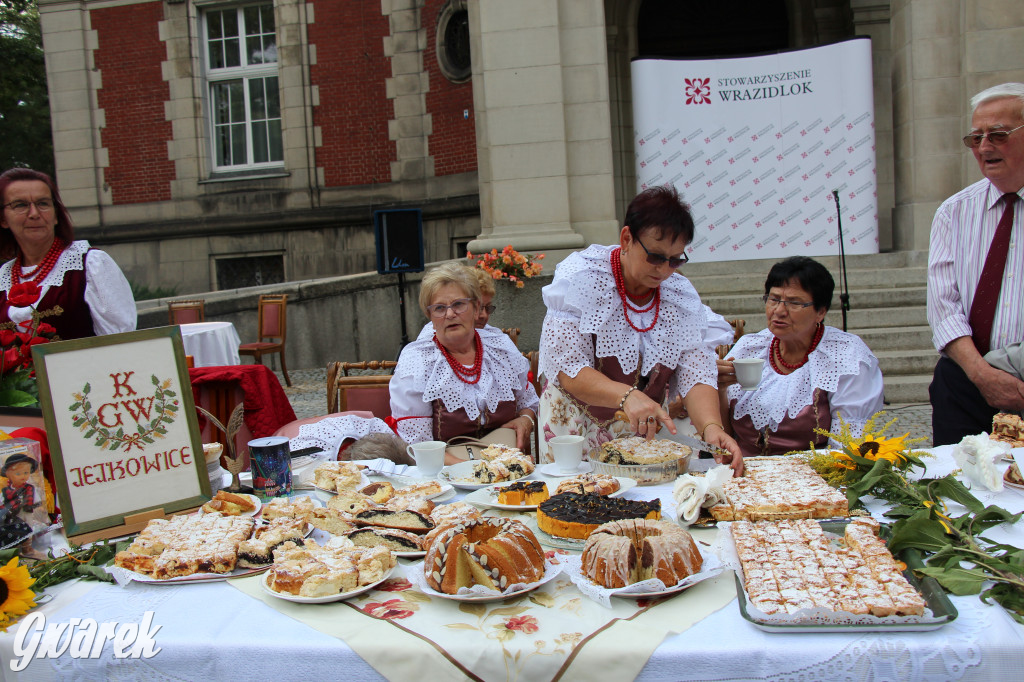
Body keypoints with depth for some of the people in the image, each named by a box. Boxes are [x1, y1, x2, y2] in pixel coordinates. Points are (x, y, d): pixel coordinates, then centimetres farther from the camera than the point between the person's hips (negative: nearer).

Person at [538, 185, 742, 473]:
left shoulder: (682, 296, -3)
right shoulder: (580, 278, -14)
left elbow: (695, 374, -10)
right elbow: (567, 370, -19)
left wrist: (711, 427, -29)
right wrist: (625, 396, -35)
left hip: (643, 430, 3)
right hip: (577, 425, -3)